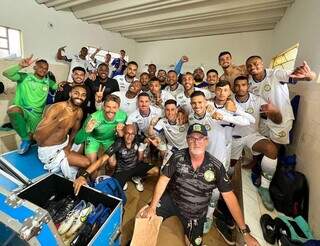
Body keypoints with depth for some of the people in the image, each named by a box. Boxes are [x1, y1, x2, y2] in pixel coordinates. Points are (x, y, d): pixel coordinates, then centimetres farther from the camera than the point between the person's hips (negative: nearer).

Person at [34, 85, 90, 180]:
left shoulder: (79, 112, -1)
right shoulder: (57, 108, -20)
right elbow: (37, 136, -28)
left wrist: (69, 145, 2)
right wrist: (59, 120, -40)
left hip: (65, 144, 7)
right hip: (48, 150, -7)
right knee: (86, 162, -14)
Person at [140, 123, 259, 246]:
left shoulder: (216, 167, -20)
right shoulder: (178, 157, -21)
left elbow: (229, 197, -15)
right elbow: (163, 180, -13)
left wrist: (245, 231, -15)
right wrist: (152, 207, -13)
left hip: (195, 212, 1)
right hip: (171, 199, 0)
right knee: (144, 217, -5)